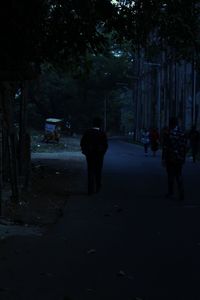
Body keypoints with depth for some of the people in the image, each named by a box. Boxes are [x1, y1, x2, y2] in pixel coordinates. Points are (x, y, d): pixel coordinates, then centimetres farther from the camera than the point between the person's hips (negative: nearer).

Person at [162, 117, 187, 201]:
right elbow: (185, 147, 3)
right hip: (179, 159, 3)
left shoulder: (168, 134, -11)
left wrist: (163, 159, -5)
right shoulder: (182, 134, 0)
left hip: (170, 159, -3)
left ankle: (170, 193, 16)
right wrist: (183, 158, 12)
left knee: (171, 176, 8)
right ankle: (181, 193, -2)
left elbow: (165, 148, -11)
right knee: (179, 176, 10)